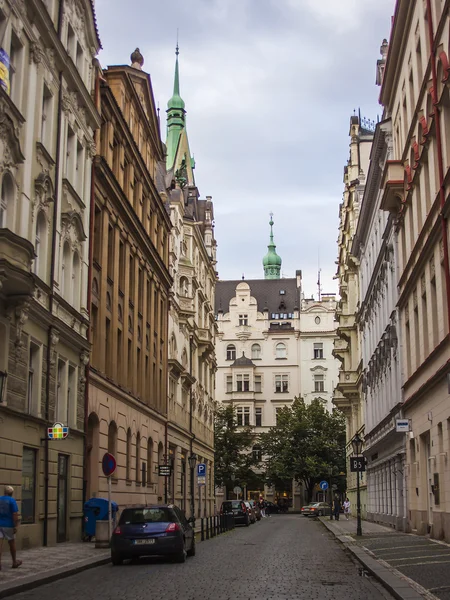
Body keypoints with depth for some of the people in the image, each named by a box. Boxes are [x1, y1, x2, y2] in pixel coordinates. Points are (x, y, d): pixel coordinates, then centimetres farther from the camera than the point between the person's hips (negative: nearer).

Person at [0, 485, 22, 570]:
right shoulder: (12, 501, -9)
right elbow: (15, 515, -15)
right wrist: (15, 526, -12)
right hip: (8, 525, -3)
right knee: (12, 543, 12)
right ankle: (14, 562, 25)